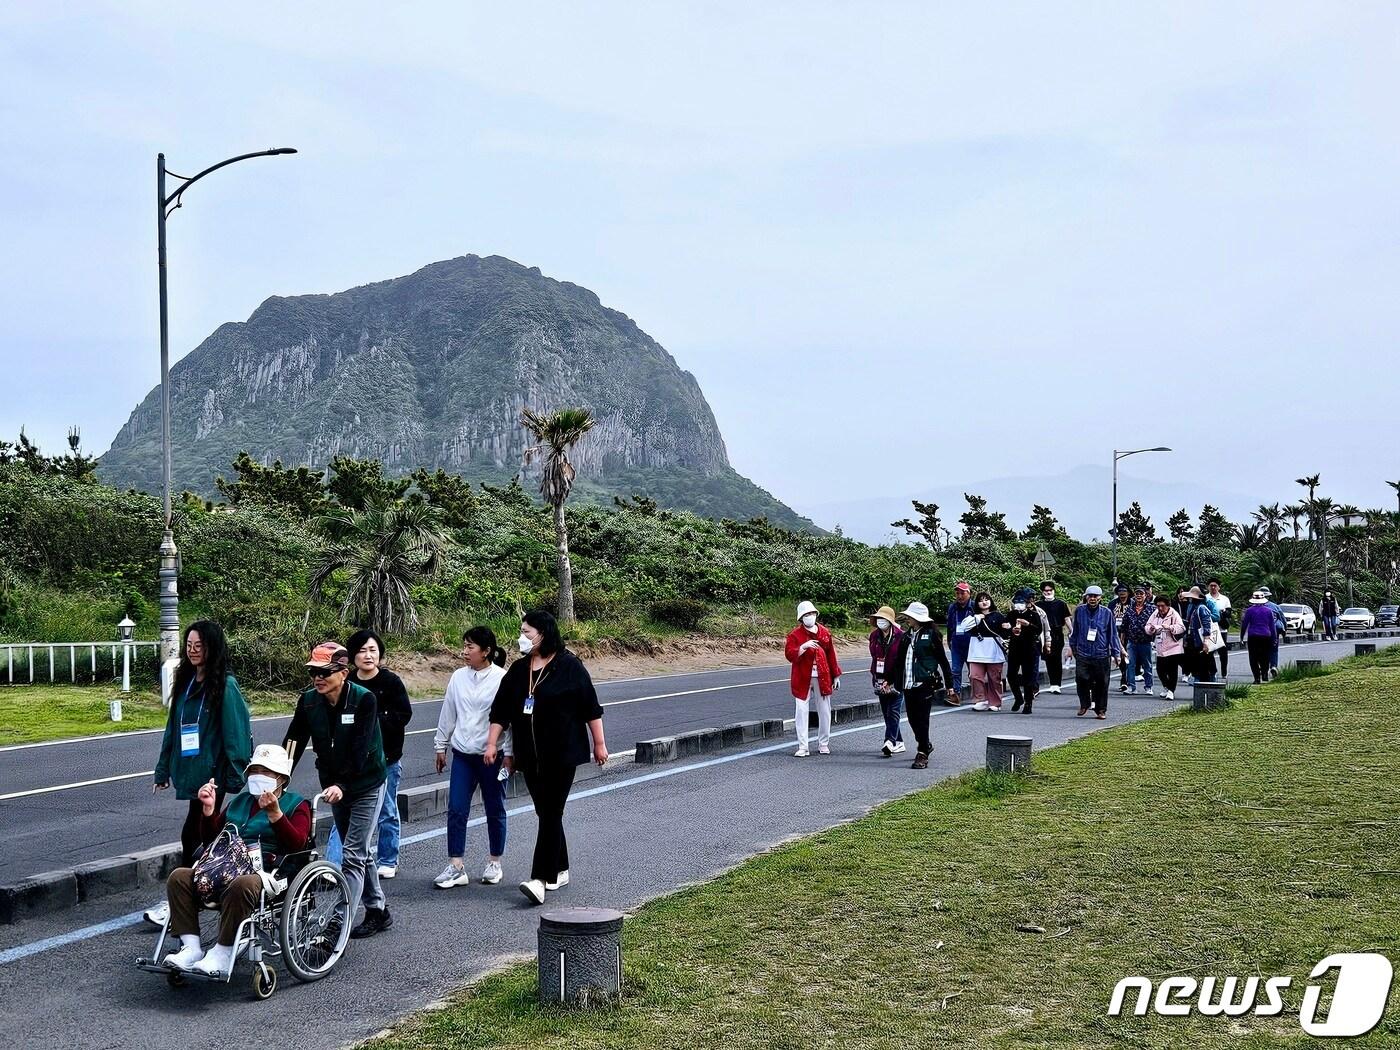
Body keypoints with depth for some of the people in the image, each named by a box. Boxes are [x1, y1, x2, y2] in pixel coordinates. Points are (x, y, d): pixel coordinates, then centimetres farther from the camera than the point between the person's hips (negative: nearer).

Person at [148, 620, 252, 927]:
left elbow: (236, 733, -13)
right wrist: (164, 770, 15)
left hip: (212, 774, -7)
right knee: (202, 836, 14)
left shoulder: (225, 686, -11)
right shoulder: (185, 683, 11)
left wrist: (235, 777, -16)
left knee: (192, 835, -6)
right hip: (189, 773, 7)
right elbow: (174, 727, 16)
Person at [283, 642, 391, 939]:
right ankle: (378, 912, 30)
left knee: (353, 856, -10)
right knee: (361, 852, 17)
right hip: (334, 786, 6)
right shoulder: (308, 701, -6)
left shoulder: (364, 700, -21)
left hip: (366, 786, -6)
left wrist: (341, 786, -38)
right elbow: (293, 744, -9)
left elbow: (360, 750, -27)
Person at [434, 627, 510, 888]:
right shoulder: (459, 677, 3)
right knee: (456, 810, -1)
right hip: (462, 754, 4)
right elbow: (448, 714, 11)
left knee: (495, 811, 9)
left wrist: (509, 753, -8)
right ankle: (456, 867, 4)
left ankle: (494, 862, 24)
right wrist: (440, 746, 14)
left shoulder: (502, 679, -11)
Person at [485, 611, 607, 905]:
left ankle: (540, 879, -12)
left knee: (551, 814, -9)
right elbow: (500, 710, 11)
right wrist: (492, 743, 5)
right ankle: (560, 871, 25)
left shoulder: (569, 666, -8)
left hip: (562, 754, -6)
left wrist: (599, 743, -3)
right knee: (545, 814, 12)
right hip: (530, 756, 6)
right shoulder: (518, 669, 8)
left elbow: (591, 707, -4)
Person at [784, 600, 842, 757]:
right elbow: (789, 654, -14)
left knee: (824, 712, 8)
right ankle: (802, 747, 0)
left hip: (823, 678, 3)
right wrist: (803, 647, -29)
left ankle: (824, 744, 21)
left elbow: (831, 655, 12)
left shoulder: (825, 633, 7)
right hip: (803, 679, -3)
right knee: (802, 711, -4)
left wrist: (836, 675, 12)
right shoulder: (795, 634, -3)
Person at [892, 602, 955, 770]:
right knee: (912, 719, 11)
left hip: (925, 684, -6)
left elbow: (943, 660, -1)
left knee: (922, 719, -6)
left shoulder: (931, 634, -4)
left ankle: (922, 755, 0)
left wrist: (949, 685, -1)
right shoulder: (906, 636, 13)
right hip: (908, 685, 6)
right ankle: (926, 745, 34)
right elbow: (899, 661, 19)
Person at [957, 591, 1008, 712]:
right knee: (975, 676, -8)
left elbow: (1006, 634, 10)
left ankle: (995, 703, 13)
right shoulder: (973, 615, 10)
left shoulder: (997, 616, 7)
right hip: (977, 650, 1)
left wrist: (1007, 629, -12)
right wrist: (977, 618, -8)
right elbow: (963, 626, -6)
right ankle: (981, 701, -3)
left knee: (994, 678, 4)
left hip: (993, 651, -1)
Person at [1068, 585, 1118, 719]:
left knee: (1101, 683, 3)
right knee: (1081, 680, -7)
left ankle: (1101, 709, 16)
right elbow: (1075, 631, 13)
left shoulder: (1106, 613, 0)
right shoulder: (1079, 611, 2)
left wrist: (1115, 652, 4)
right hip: (1082, 654, 0)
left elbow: (1112, 633, 5)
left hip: (1101, 654, 0)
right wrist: (1072, 647, 17)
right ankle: (1084, 704, 15)